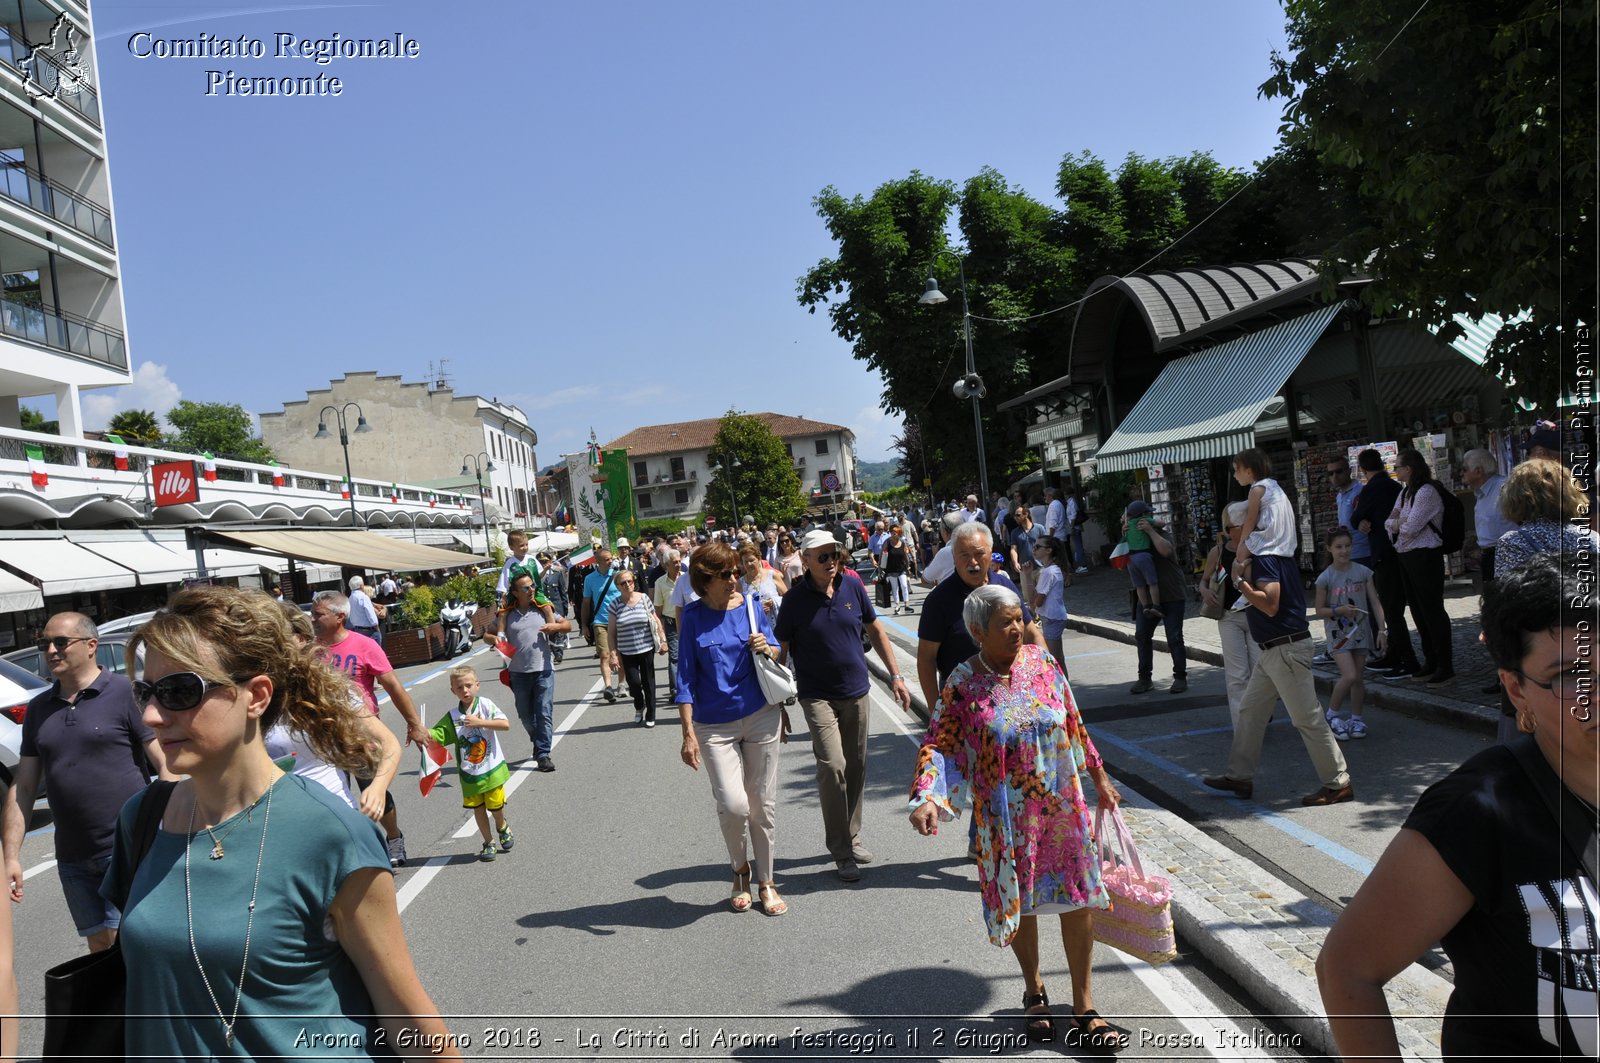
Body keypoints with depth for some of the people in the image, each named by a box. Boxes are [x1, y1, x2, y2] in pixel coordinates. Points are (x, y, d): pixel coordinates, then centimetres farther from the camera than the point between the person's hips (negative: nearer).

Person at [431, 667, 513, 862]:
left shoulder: (485, 705, -10)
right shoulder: (452, 717, -5)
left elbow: (506, 724, -20)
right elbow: (434, 736, -8)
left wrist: (480, 722, -25)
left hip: (492, 768, -2)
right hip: (469, 773, 2)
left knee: (496, 806, 6)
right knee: (477, 808, 9)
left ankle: (502, 827, 39)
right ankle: (488, 842, 28)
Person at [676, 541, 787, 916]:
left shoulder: (751, 606, 0)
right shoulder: (693, 618, -5)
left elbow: (778, 652, 11)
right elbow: (686, 678, -3)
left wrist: (768, 650, -13)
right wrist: (689, 734, -8)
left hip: (761, 716, 2)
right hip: (715, 725, -2)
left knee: (763, 804, 8)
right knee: (733, 805, -12)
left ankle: (766, 882, 27)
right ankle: (739, 869, 18)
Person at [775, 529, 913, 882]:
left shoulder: (853, 588, -1)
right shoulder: (795, 599, -9)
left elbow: (876, 631, 10)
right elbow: (781, 649, -3)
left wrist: (895, 675, 9)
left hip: (857, 692, 4)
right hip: (818, 696, -4)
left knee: (856, 767, 11)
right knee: (832, 766, -15)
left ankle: (852, 839, 28)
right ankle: (841, 852, -4)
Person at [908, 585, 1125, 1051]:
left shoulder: (1041, 662, -3)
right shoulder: (962, 684, -12)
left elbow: (1074, 725, 8)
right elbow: (938, 745, -12)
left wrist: (1099, 778, 14)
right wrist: (927, 798, -28)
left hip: (1062, 806, 2)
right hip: (1005, 818, -2)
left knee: (1078, 899, 5)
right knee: (1019, 904, 12)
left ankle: (1083, 1005, 22)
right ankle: (1035, 992, 37)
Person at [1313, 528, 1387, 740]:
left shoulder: (1363, 572, -2)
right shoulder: (1325, 578, -9)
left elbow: (1375, 603, 0)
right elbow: (1320, 610, -3)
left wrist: (1381, 630, -6)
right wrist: (1339, 610, -20)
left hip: (1360, 631, 3)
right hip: (1338, 633, -3)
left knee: (1359, 678, 7)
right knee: (1349, 676, -15)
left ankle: (1356, 719, 22)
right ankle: (1332, 714, 5)